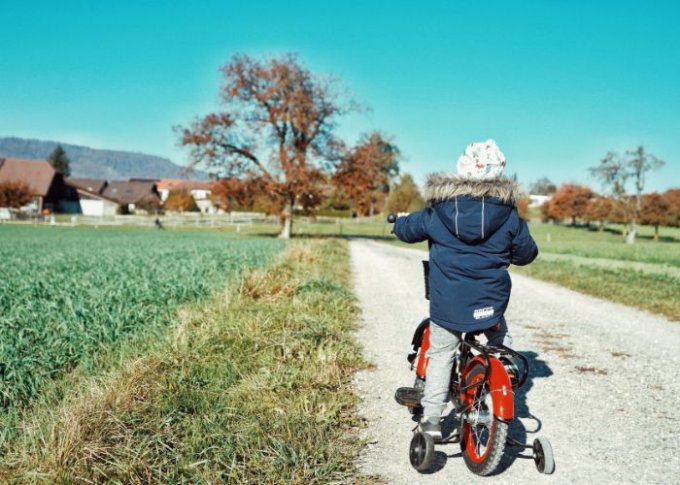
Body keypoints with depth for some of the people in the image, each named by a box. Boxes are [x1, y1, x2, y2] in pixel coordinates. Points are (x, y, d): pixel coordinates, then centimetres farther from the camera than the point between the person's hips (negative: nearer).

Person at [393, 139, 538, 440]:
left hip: (446, 305, 0)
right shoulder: (508, 214, 0)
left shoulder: (437, 212, 0)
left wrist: (398, 222, 37)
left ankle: (431, 418, 9)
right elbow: (526, 253, 8)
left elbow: (407, 229, 14)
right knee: (500, 344, 28)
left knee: (440, 354, 9)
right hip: (490, 303, 1)